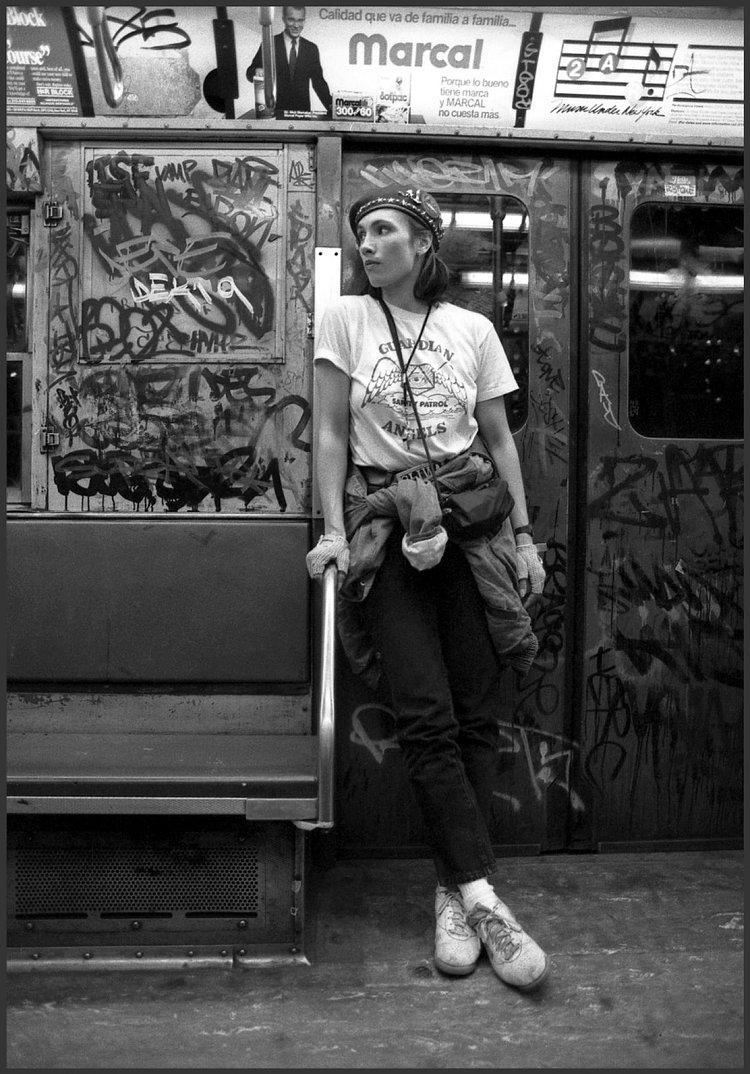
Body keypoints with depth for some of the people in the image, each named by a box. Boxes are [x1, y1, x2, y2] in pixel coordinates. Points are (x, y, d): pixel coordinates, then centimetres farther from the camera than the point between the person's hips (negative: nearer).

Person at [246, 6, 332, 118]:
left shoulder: (311, 49, 10)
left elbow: (318, 81, 11)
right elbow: (250, 73, 2)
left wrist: (330, 105, -4)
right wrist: (257, 72, -22)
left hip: (302, 109, 2)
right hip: (273, 110, -2)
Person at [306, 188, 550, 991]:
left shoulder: (473, 329, 10)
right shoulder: (346, 318, 7)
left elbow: (499, 440, 11)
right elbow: (332, 435, 3)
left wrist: (523, 534, 4)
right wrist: (334, 530, -7)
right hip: (386, 526, -1)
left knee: (476, 710, -3)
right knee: (426, 714, -8)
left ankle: (455, 890, 8)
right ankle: (482, 897, -4)